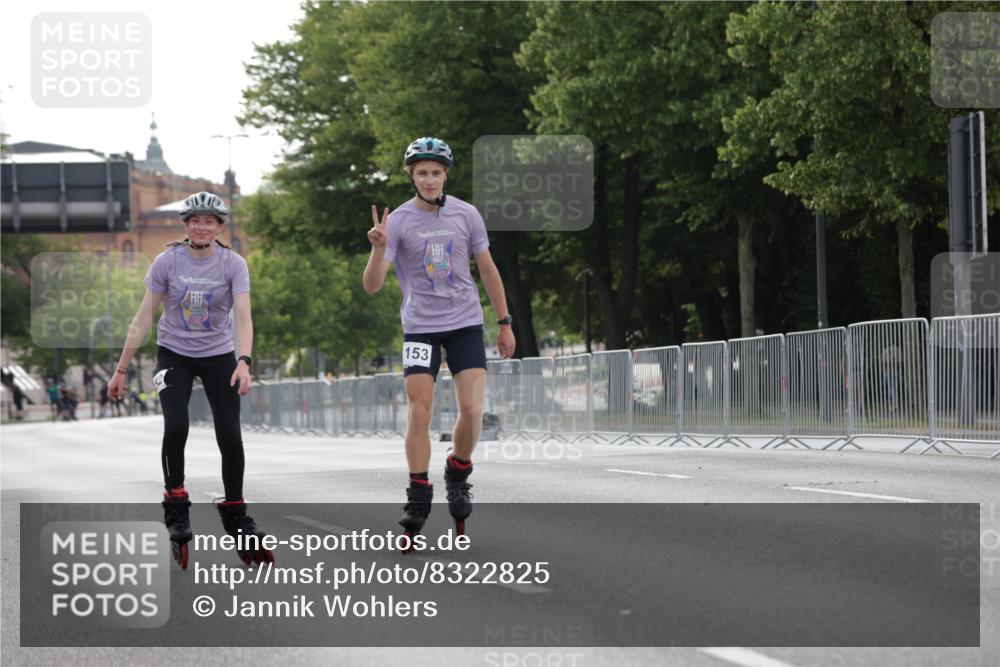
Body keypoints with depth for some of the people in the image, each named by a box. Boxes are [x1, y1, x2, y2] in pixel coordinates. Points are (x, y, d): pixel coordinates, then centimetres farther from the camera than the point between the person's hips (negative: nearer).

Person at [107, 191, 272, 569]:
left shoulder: (233, 264, -11)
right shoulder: (167, 262, -10)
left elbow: (243, 317, -21)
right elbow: (143, 318, -6)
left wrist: (244, 362, -38)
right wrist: (122, 370, -5)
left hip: (219, 357, 0)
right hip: (174, 355, 0)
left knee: (230, 435, -7)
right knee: (175, 426, -21)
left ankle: (235, 516, 10)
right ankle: (175, 506, -5)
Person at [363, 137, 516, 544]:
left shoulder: (466, 215, 0)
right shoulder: (398, 222, -7)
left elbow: (487, 269, 12)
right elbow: (372, 286, -12)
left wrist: (504, 323, 12)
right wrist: (379, 249, -30)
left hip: (466, 323, 1)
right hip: (420, 326, -1)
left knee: (472, 410, -9)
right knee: (419, 413, -8)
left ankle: (458, 474, 17)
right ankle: (418, 496, 2)